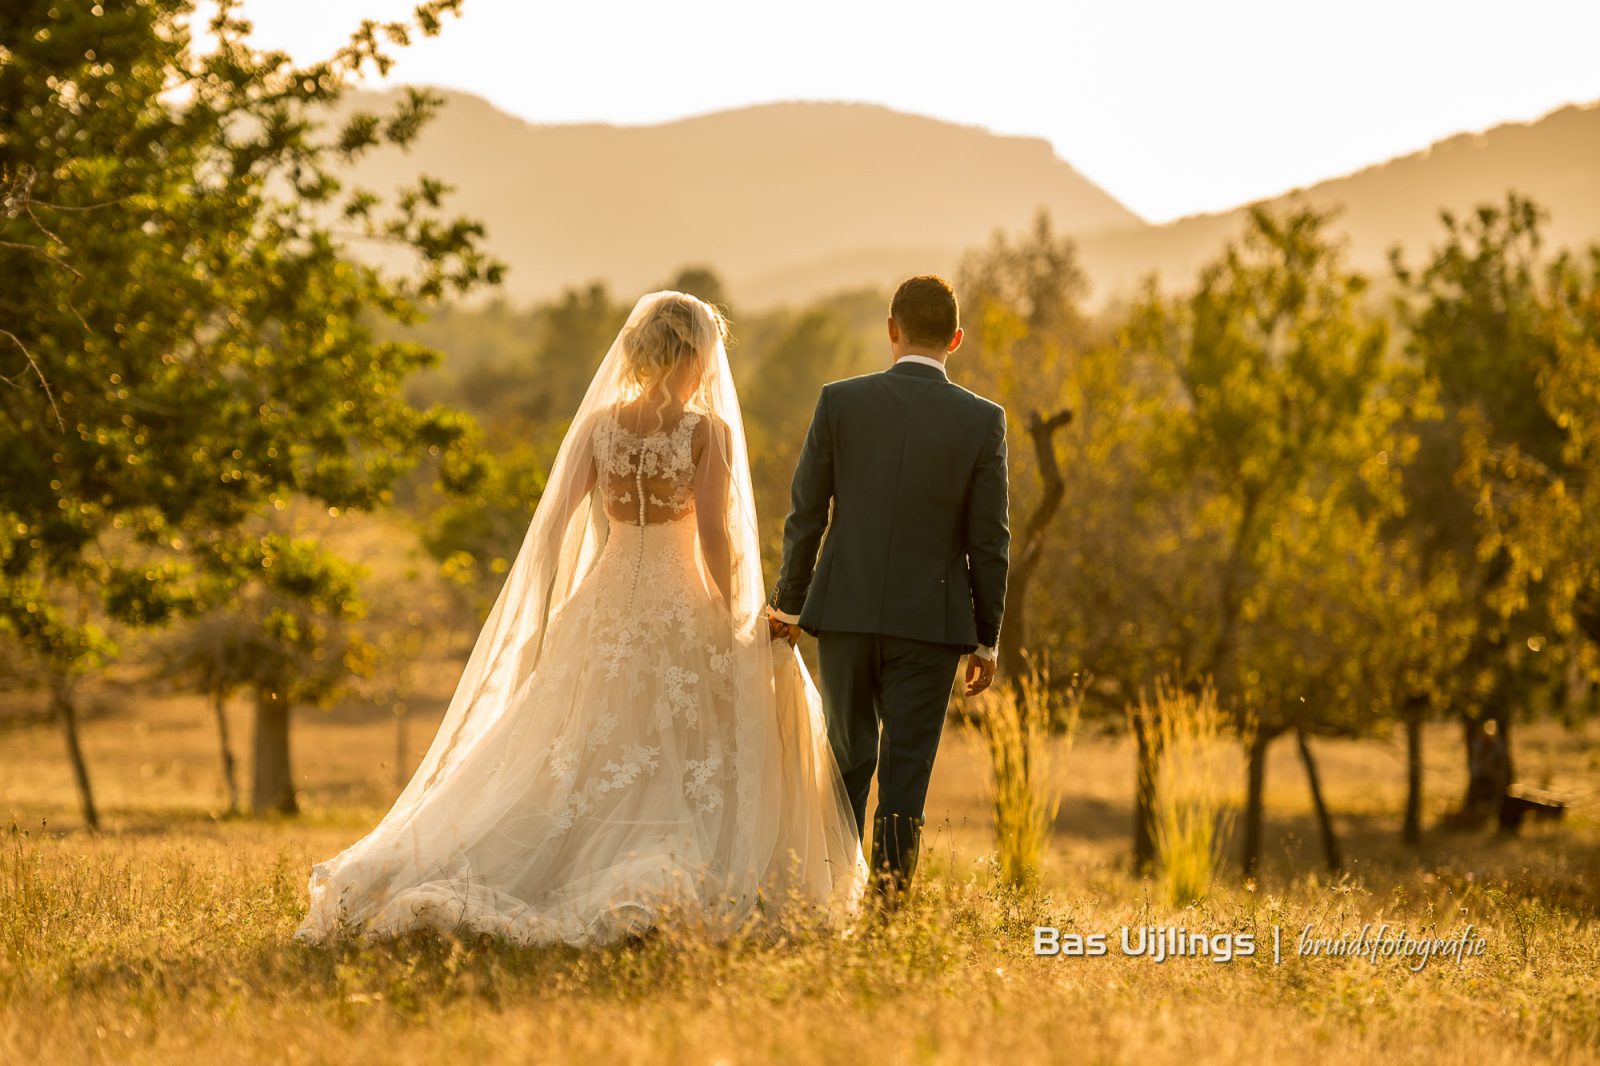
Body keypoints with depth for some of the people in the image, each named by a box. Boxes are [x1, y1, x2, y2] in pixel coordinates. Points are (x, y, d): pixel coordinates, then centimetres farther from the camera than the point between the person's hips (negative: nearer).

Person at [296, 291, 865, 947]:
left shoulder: (598, 422, 2)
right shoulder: (709, 431, -8)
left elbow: (552, 524, -3)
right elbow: (714, 537, -14)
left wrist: (542, 623, 4)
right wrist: (733, 618, 0)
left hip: (604, 607, 4)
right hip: (683, 610, -4)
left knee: (579, 766, 12)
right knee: (693, 766, 6)